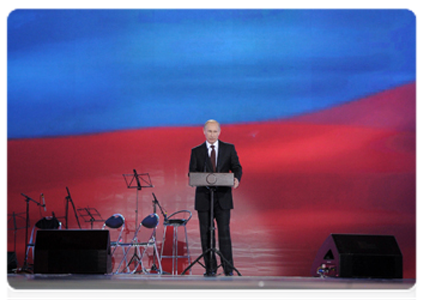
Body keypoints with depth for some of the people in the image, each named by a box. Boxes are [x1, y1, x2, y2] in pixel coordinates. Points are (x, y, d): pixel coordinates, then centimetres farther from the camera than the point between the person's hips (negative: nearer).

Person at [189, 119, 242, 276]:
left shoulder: (229, 148, 8)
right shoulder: (196, 151, 8)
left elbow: (237, 167, 5)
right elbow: (192, 172, 5)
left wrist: (236, 178, -17)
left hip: (222, 197, -1)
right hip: (203, 197, 1)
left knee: (224, 232, -5)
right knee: (206, 234, 2)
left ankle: (228, 268, 0)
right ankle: (210, 268, 9)